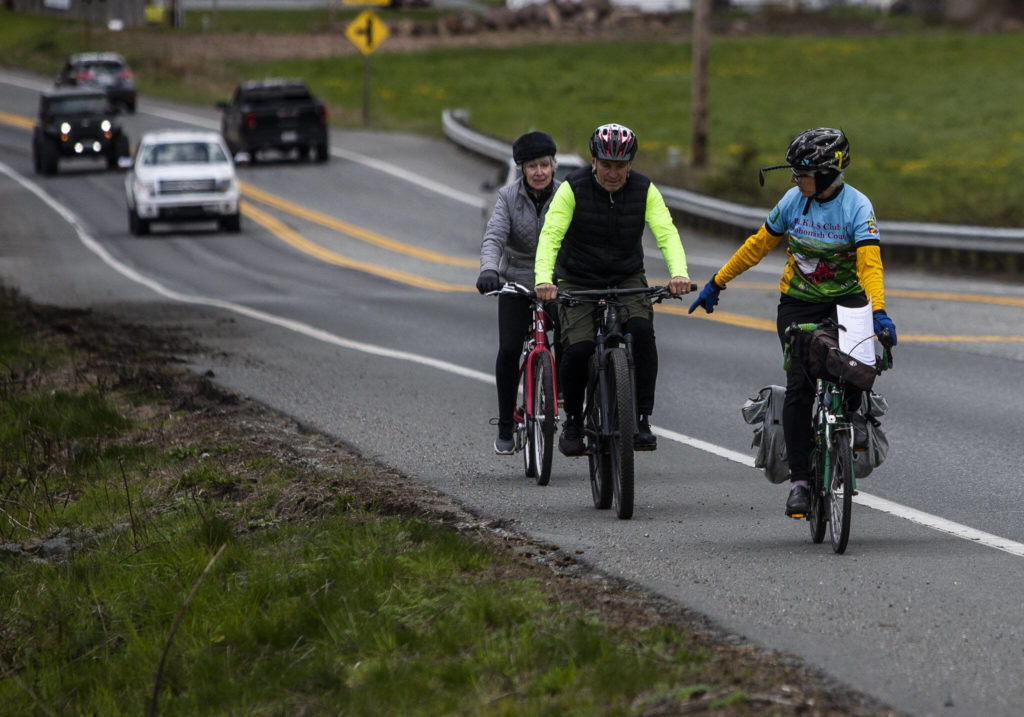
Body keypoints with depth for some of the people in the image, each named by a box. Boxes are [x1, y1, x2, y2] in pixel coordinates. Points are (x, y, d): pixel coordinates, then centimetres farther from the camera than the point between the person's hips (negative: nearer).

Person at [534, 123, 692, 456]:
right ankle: (572, 420, 3)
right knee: (578, 348, -22)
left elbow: (666, 233, -19)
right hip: (578, 282, -1)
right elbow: (550, 235, -23)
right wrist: (544, 279, -41)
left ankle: (641, 420, -19)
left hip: (627, 280, 1)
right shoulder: (573, 188, -14)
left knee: (641, 329, -27)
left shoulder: (645, 190, -8)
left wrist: (679, 273, -39)